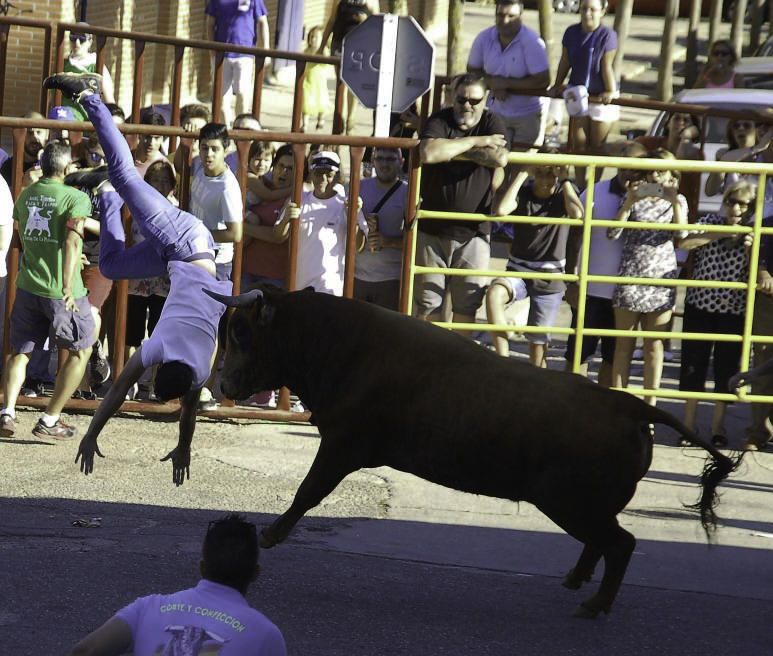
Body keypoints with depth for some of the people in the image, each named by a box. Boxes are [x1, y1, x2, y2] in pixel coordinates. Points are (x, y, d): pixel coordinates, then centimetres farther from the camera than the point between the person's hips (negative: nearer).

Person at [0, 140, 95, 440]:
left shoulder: (25, 195, 9)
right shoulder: (76, 198, -10)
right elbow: (72, 240, -23)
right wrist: (68, 285, -26)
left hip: (27, 286, 5)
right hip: (62, 290, -5)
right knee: (81, 351, 11)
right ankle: (49, 420, 5)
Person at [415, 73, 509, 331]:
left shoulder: (492, 123, 1)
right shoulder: (440, 121, -4)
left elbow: (500, 158, -20)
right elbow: (429, 153, -26)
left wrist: (453, 149, -15)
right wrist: (476, 142, -17)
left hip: (473, 232, 1)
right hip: (432, 229, -1)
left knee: (467, 305, 5)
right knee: (428, 304, 3)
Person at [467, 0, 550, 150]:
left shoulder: (532, 42, -21)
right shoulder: (484, 38, -8)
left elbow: (542, 81, -23)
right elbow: (472, 70, 4)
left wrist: (506, 83, -21)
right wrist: (493, 83, -16)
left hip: (527, 115, -4)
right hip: (496, 113, 4)